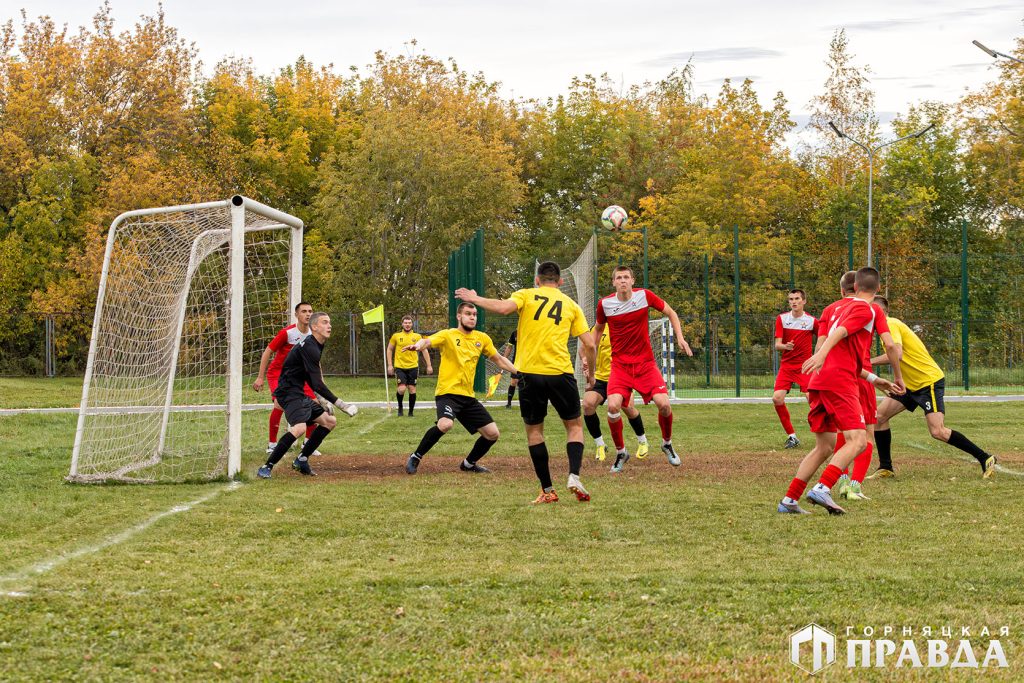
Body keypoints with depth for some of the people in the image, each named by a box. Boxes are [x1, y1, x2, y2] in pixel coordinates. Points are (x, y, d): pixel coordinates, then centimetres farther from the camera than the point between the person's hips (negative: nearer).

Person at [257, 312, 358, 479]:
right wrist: (341, 404, -22)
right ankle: (266, 467, -25)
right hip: (289, 392, -11)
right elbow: (317, 384, -24)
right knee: (299, 428, -32)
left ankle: (301, 460, 18)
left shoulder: (316, 345, 15)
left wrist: (320, 399, 18)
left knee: (330, 421, 16)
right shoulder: (309, 347, -18)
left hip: (299, 394, 11)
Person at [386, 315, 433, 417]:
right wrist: (390, 365, 5)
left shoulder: (417, 336, 4)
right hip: (400, 367, -1)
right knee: (402, 389, -15)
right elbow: (389, 350, 12)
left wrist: (429, 365, 5)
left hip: (413, 367, 1)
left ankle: (411, 412, 14)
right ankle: (400, 406, 13)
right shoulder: (396, 336, 3)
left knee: (412, 389, 2)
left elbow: (424, 350, 9)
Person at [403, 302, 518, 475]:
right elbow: (428, 341, -23)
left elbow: (499, 359, 22)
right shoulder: (448, 335, -4)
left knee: (492, 434, 3)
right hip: (447, 393, -6)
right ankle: (415, 457, -14)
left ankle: (469, 463, 28)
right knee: (445, 424, -34)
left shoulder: (482, 338, 11)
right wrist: (418, 345, -46)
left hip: (468, 397, 6)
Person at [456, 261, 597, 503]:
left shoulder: (526, 295, 6)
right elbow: (589, 345, 6)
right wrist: (591, 373, 22)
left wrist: (475, 299, 0)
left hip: (529, 372, -1)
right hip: (560, 373, 1)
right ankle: (574, 475, -6)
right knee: (574, 425, 16)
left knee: (534, 429, 13)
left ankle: (547, 490, 10)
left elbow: (504, 308, -15)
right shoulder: (571, 305, 12)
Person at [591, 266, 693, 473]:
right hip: (620, 364, 0)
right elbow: (598, 328, 17)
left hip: (645, 362, 0)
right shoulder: (604, 304, -3)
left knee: (663, 404, -15)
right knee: (613, 406, -21)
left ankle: (667, 444, 16)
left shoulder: (645, 296, -6)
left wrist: (680, 338, -3)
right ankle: (621, 453, 2)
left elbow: (671, 313, 7)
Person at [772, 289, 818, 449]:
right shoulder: (781, 319, 2)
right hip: (786, 365, 3)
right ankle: (791, 436, 1)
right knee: (777, 398, -13)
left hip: (805, 366, -3)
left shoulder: (812, 321, -3)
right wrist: (785, 346, -25)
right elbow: (777, 345, -3)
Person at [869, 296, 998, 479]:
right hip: (911, 384, 10)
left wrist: (869, 361, -26)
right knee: (879, 416, 0)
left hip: (930, 382, -10)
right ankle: (885, 468, 8)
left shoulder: (890, 324, -16)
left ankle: (985, 458, -6)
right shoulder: (889, 326, 13)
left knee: (937, 432, -18)